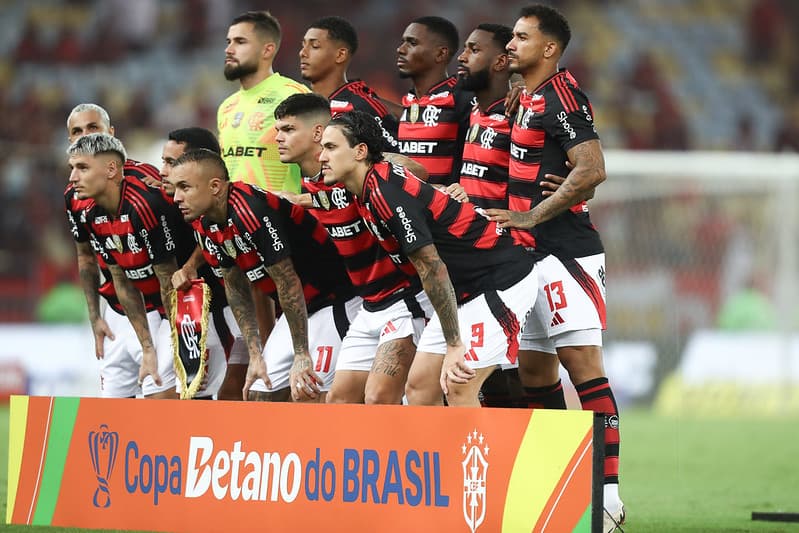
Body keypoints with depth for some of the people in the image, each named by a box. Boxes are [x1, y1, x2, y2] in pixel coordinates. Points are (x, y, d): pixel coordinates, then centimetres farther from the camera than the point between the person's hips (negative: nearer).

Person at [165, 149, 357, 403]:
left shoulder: (251, 210, -26)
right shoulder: (208, 223, 2)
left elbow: (288, 283, -24)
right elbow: (236, 288, 11)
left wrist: (301, 355, -21)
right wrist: (255, 354, 6)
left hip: (336, 303, -10)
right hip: (298, 311, 10)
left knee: (307, 397, -20)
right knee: (259, 396, 7)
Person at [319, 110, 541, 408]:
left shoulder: (386, 192, -24)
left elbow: (433, 269, -26)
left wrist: (454, 346, -25)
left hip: (503, 279, -10)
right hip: (466, 290, 10)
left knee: (459, 389, -17)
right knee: (418, 388, 5)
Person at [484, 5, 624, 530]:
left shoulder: (560, 95, -12)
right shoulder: (527, 99, 18)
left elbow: (591, 170, -22)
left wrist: (532, 216, -19)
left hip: (565, 251, -10)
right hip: (533, 256, 10)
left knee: (583, 365, -12)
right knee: (535, 372, 11)